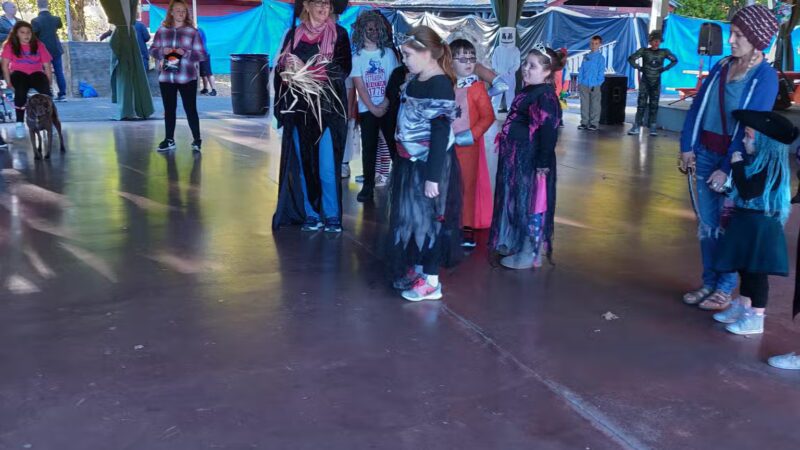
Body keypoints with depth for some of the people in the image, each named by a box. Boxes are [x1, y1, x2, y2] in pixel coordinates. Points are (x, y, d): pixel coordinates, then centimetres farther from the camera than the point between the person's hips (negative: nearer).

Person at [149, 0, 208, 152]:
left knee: (190, 109, -1)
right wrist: (162, 51, -10)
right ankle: (169, 140, 19)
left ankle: (197, 140, 8)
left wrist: (186, 53, -17)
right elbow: (152, 50, 11)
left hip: (187, 78, -3)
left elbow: (202, 54, -2)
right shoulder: (162, 30, 7)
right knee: (169, 109, 10)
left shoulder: (192, 31, -1)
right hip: (166, 77, 3)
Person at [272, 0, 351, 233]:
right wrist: (288, 74, -11)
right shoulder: (293, 34, 10)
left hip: (328, 110, -2)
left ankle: (331, 216, 8)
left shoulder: (339, 34, 3)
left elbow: (344, 68, -7)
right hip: (298, 110, 3)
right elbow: (280, 68, 11)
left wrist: (308, 71, -15)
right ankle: (310, 214, 14)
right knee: (302, 165, 4)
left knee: (327, 167, -5)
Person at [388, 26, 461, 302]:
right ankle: (416, 269, 33)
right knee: (411, 217, 17)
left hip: (430, 164, -8)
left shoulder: (440, 85, -19)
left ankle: (432, 282, 16)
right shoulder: (416, 80, 6)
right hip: (410, 162, 8)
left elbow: (441, 133, -21)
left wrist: (433, 176, -22)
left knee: (428, 218, 3)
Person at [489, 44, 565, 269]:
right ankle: (515, 244, 36)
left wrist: (543, 165, -23)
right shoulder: (529, 91, 10)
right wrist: (505, 138, 23)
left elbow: (549, 132, -23)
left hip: (530, 161, -10)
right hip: (516, 158, 10)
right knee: (515, 200, 20)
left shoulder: (545, 96, -20)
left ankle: (530, 253, 14)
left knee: (528, 203, 1)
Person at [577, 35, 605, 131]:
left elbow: (601, 73, -5)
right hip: (584, 85, 4)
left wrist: (597, 84, -13)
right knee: (584, 104, 8)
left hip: (594, 86, -4)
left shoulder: (601, 57, -2)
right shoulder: (586, 56, 11)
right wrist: (579, 82, 5)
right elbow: (581, 70, 11)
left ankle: (594, 123, 6)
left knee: (595, 105, 1)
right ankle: (584, 122, 15)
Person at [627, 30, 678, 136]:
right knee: (641, 104, -6)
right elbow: (631, 59, -2)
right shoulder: (644, 51, -3)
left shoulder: (664, 52, 3)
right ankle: (636, 126, -5)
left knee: (654, 105, 3)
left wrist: (665, 69, 3)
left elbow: (675, 60, 14)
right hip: (645, 81, -2)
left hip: (656, 82, 2)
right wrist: (639, 68, -7)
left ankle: (652, 127, 7)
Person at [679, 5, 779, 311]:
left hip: (735, 161, -5)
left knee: (727, 226, 2)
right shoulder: (722, 66, 7)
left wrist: (728, 168, -18)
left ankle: (725, 289, 14)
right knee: (707, 224, 10)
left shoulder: (765, 76, -11)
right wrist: (688, 147, 1)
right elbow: (697, 107, 9)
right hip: (705, 154, 5)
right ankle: (708, 283, 21)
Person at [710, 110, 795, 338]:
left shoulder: (771, 167, -21)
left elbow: (747, 192, -26)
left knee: (756, 271, -2)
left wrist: (737, 166, -20)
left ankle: (756, 318, 7)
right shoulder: (758, 161, 8)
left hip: (760, 228, -9)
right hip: (746, 223, 9)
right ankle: (742, 306, 33)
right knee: (745, 268, 19)